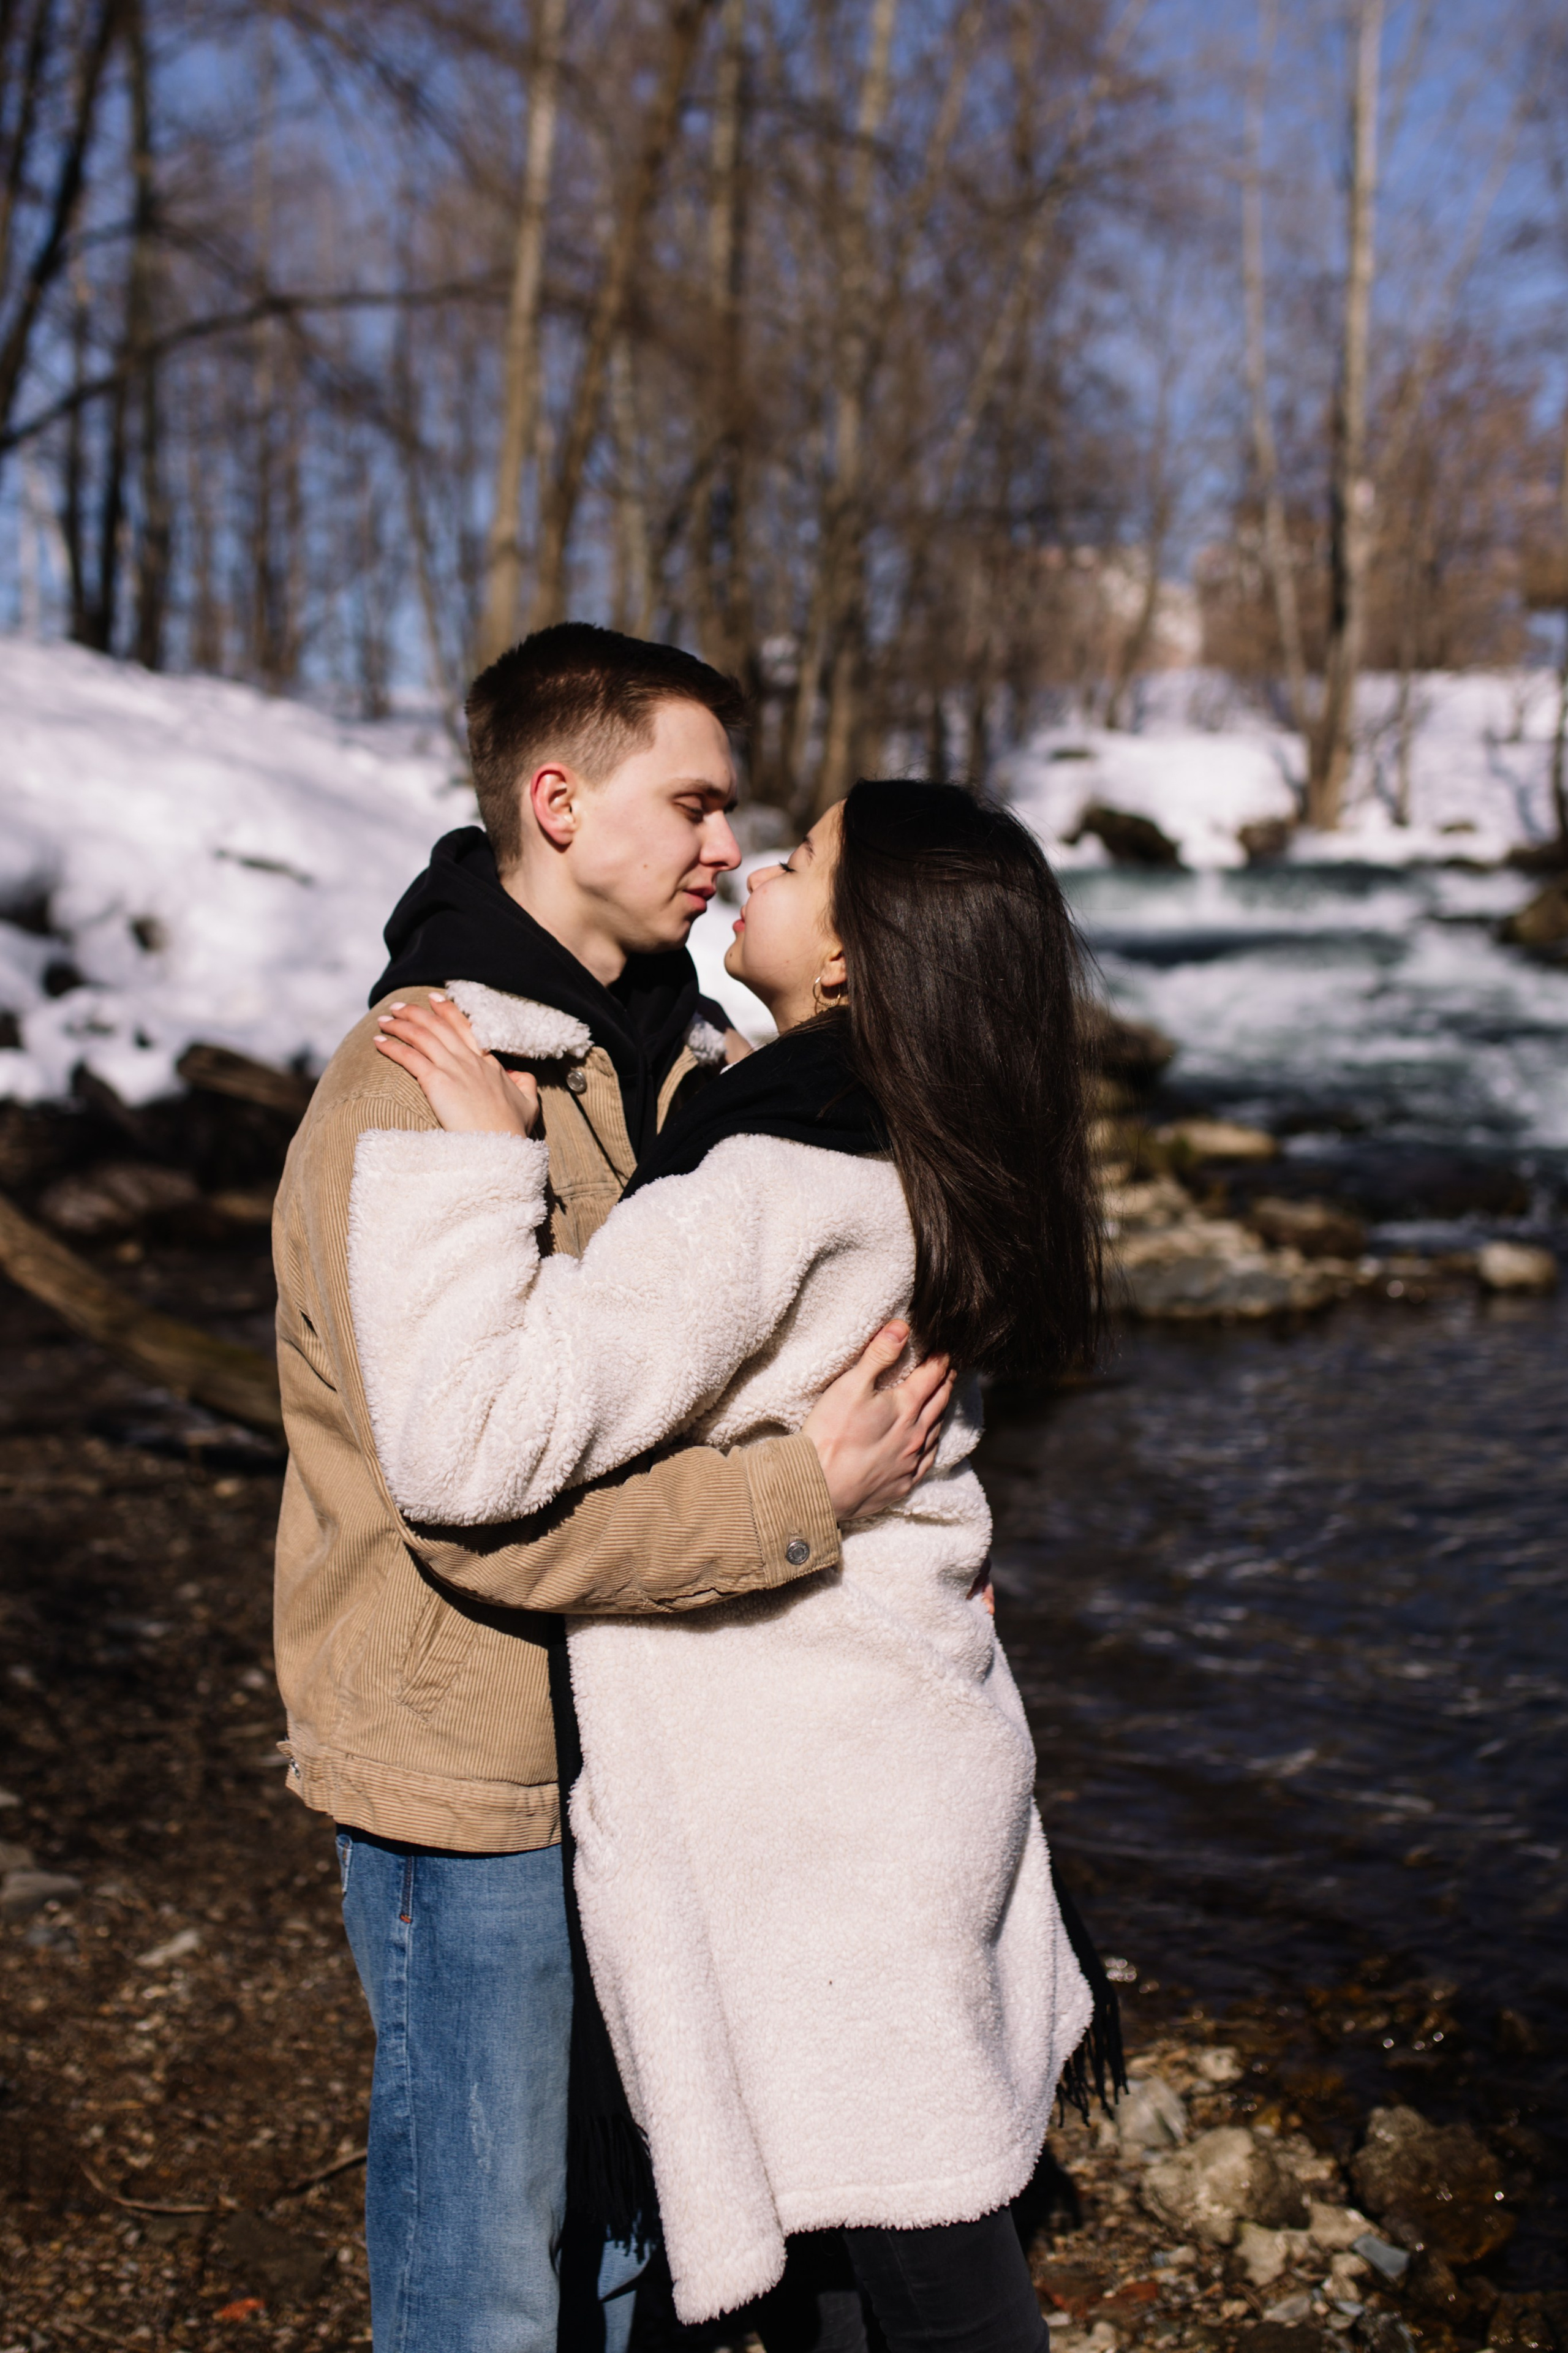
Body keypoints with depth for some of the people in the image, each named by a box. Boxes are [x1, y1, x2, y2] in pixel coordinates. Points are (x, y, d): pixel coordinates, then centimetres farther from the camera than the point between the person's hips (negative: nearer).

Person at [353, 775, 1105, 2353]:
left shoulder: (773, 1186, -25)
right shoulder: (914, 1160, 4)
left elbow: (470, 1440, -32)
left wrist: (477, 1159, -23)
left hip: (812, 1809, -9)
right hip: (920, 1762, 9)